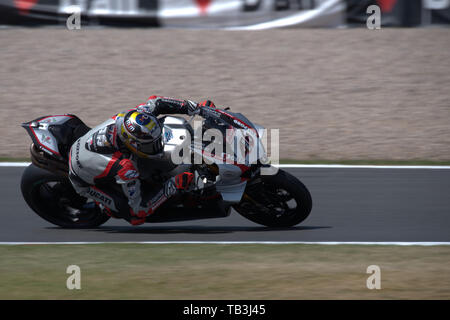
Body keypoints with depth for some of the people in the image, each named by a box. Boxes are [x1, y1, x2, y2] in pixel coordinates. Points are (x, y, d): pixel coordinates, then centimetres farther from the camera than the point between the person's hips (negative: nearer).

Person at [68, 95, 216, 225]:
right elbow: (139, 208, -35)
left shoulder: (125, 118, -29)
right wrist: (173, 186, -39)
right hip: (86, 182, -7)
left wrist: (196, 108, -16)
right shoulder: (124, 168, -44)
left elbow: (155, 102, -10)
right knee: (137, 217, -15)